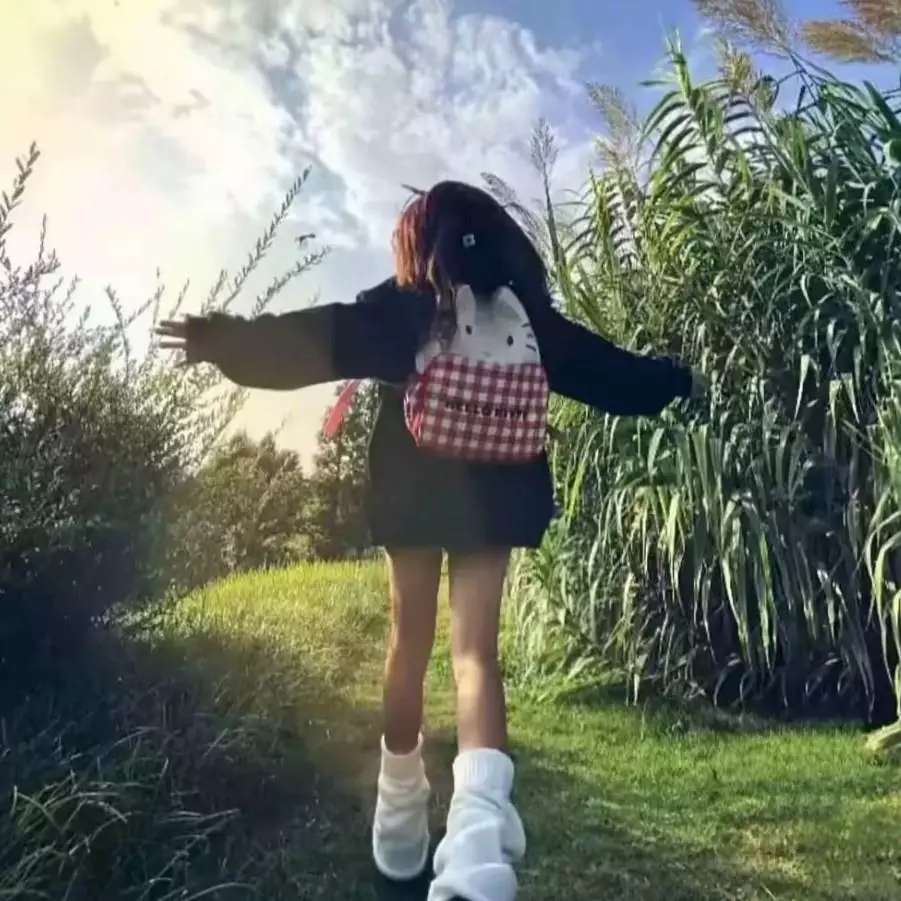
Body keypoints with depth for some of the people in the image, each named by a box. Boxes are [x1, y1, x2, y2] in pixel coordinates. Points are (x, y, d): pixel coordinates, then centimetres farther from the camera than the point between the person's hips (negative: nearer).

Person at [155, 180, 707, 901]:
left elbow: (318, 339, -6)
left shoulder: (396, 307, 3)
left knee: (410, 642, 11)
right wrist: (677, 380, 28)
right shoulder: (522, 312, 8)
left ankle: (402, 811, 24)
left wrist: (230, 342, -2)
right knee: (476, 648, -3)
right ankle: (479, 819, -24)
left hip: (413, 492, 0)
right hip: (493, 495, 1)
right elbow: (600, 367, 15)